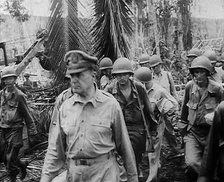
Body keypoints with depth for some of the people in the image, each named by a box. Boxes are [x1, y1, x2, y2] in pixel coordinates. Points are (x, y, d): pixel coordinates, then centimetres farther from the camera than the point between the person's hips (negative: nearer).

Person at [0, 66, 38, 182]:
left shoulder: (19, 95, -10)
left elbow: (27, 116, -7)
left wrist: (32, 133, -6)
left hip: (14, 130, -6)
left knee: (10, 159, -2)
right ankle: (22, 165, 37)